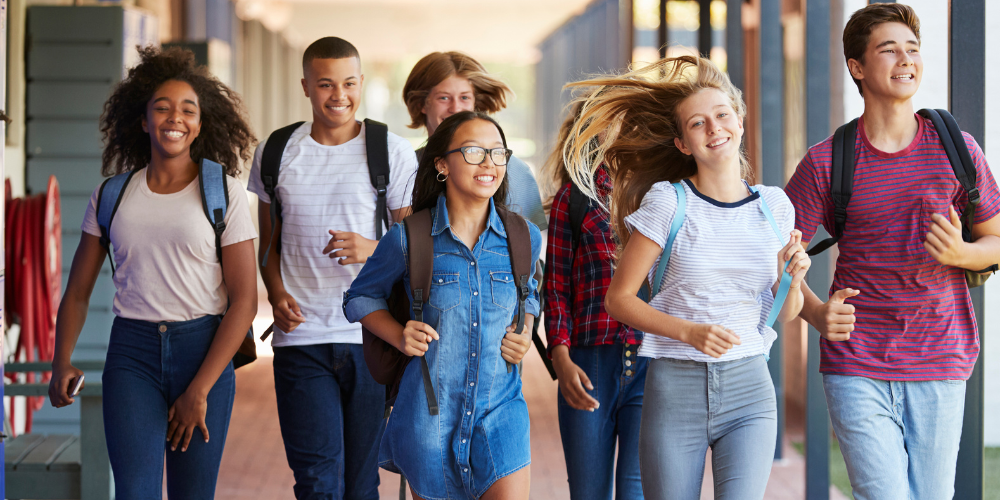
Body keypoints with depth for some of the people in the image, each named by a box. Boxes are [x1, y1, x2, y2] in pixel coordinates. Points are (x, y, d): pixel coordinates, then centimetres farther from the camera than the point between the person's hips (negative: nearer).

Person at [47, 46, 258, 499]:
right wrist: (61, 363, -2)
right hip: (132, 353, 1)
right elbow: (78, 292, 15)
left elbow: (244, 301, -4)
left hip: (204, 352, -1)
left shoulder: (225, 193, 0)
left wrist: (199, 391, -9)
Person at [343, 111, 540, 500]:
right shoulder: (409, 239, -7)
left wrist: (524, 333, 2)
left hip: (500, 409, 1)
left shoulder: (524, 238, 1)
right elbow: (360, 297, 9)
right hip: (430, 410, -1)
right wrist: (400, 337, -8)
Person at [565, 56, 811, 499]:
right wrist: (690, 332, -16)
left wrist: (792, 278, -8)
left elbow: (785, 313, 14)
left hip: (749, 389, 2)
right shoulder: (667, 202, -4)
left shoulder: (773, 206, 6)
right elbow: (618, 298, -3)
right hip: (676, 387, -1)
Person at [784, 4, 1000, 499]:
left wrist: (959, 253, -11)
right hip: (857, 368, -2)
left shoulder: (956, 149, 3)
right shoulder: (825, 162, -1)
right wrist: (817, 314, -18)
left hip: (939, 365, 2)